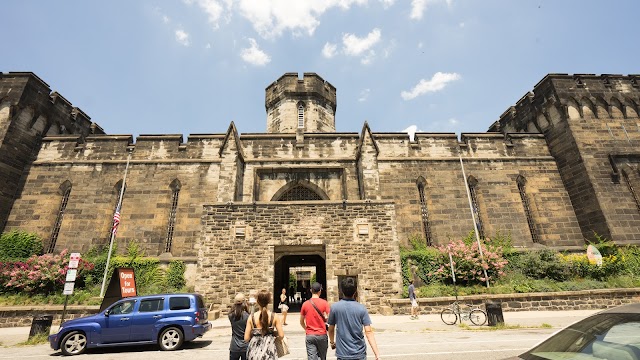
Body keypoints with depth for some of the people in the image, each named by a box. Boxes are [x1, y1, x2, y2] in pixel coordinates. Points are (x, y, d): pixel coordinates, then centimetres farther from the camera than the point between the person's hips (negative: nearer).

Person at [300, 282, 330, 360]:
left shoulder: (305, 304, -1)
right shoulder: (324, 303, -7)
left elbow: (301, 322, 8)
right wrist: (324, 319, 9)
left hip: (309, 336, 1)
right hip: (322, 335, 0)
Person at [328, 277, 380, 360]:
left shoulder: (334, 307, -8)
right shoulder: (362, 308, -9)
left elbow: (331, 329, 4)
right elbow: (368, 332, -13)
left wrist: (332, 342, 22)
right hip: (359, 353, 0)